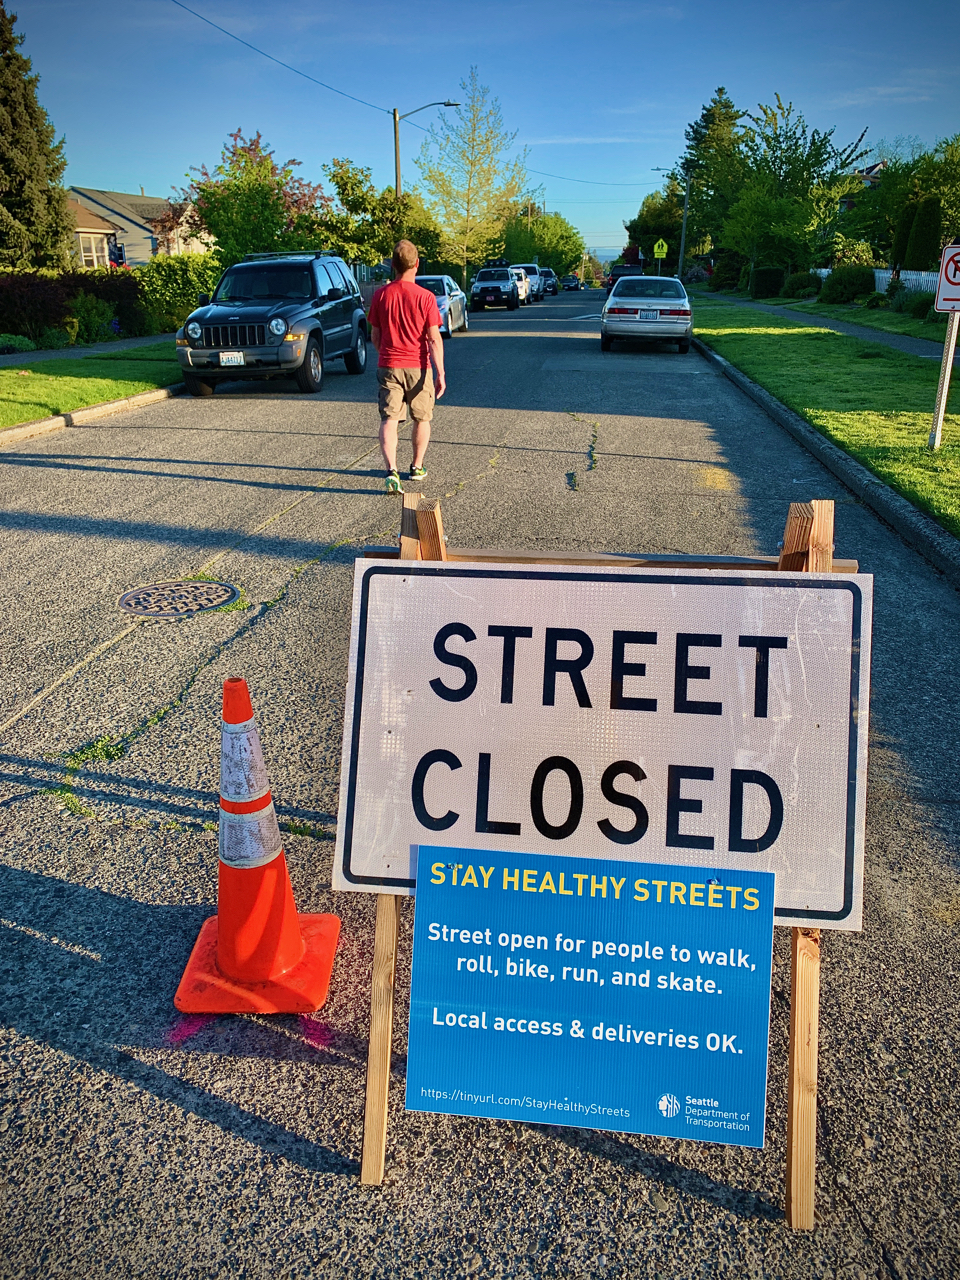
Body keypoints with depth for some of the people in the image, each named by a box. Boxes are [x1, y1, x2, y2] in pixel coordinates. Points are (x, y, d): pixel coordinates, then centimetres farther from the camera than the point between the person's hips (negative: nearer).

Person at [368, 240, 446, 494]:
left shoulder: (381, 295, -2)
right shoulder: (425, 297, -10)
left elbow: (375, 336, 7)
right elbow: (434, 339, -12)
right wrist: (440, 373, -8)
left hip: (388, 367, 1)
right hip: (418, 367, -1)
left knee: (389, 420, -1)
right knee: (422, 419, 17)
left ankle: (391, 470, -18)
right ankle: (417, 467, 28)